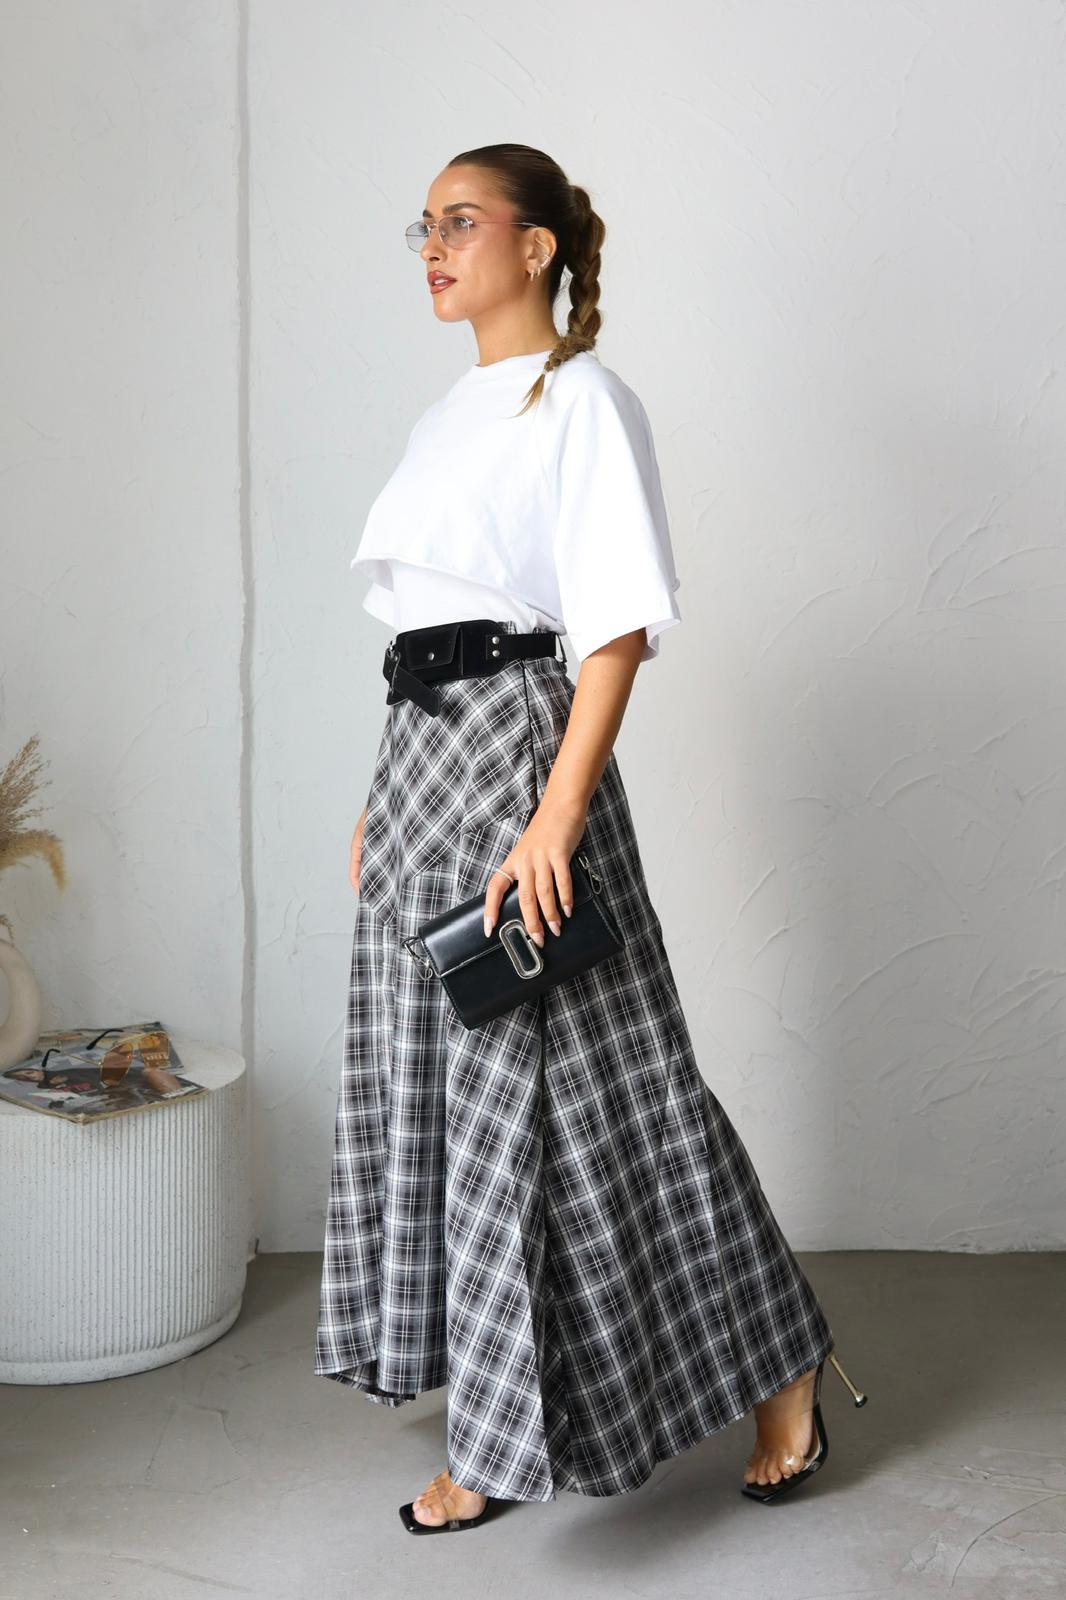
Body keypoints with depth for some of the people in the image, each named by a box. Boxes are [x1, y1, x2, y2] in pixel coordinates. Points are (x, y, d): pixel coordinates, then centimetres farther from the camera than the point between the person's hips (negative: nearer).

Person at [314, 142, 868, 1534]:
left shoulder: (582, 399, -8)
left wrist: (557, 815, -24)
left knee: (568, 1086, -4)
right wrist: (381, 800, 17)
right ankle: (496, 1429, 22)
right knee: (433, 1091, 10)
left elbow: (622, 625, -16)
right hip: (420, 752, 9)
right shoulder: (449, 418, 18)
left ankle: (779, 1367, 15)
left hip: (517, 742, -9)